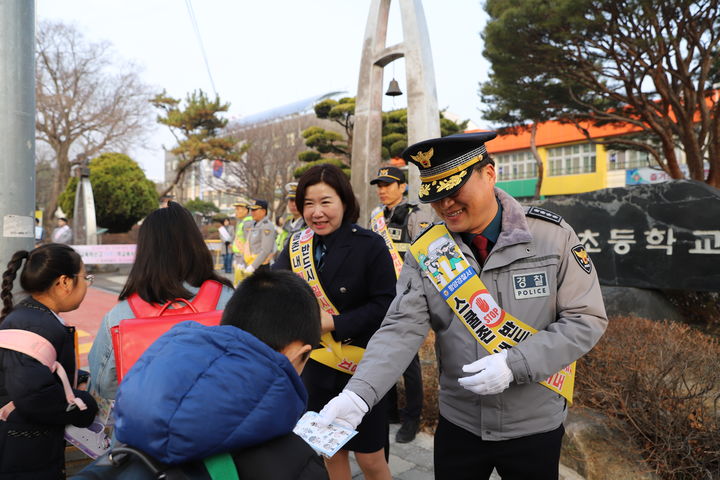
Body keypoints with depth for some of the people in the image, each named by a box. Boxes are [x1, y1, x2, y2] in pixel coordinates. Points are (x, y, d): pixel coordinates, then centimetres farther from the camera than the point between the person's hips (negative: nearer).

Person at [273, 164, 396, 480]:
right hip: (315, 367, 5)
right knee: (331, 454, 20)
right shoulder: (297, 246, 1)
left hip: (361, 368, -4)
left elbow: (385, 305, -17)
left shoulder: (370, 245, -14)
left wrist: (334, 322, -22)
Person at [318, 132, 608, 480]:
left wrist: (515, 364, -22)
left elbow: (587, 319, -10)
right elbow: (401, 330, -14)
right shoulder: (425, 252, -9)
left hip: (535, 426, -1)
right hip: (458, 424, 2)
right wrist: (357, 395, -29)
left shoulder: (552, 236, -12)